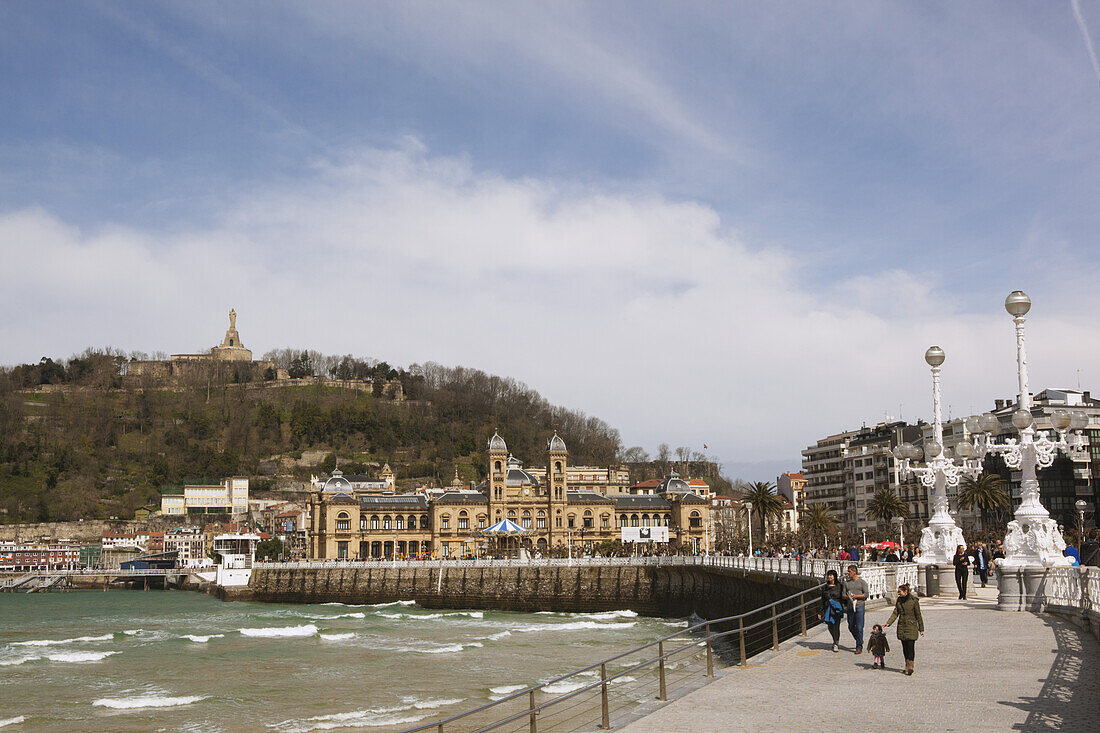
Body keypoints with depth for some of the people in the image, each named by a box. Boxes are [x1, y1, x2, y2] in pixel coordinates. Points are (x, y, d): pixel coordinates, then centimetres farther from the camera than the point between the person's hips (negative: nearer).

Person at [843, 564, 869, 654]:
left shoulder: (862, 582, 0)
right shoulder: (846, 582, 12)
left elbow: (866, 594, -4)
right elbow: (843, 594, 9)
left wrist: (856, 596, -17)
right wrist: (848, 596, -12)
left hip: (860, 606, -4)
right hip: (850, 606, 5)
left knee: (859, 627, -8)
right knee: (851, 627, 8)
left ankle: (859, 647, -3)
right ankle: (860, 640, 32)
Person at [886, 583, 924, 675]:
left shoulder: (914, 600, -7)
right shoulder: (899, 600, 7)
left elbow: (918, 615, -3)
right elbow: (895, 613, 6)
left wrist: (921, 629, 0)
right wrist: (889, 623, -9)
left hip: (911, 626, -5)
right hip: (901, 627, 5)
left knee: (910, 646, -10)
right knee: (904, 647, 8)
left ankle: (910, 667, -10)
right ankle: (907, 666, 16)